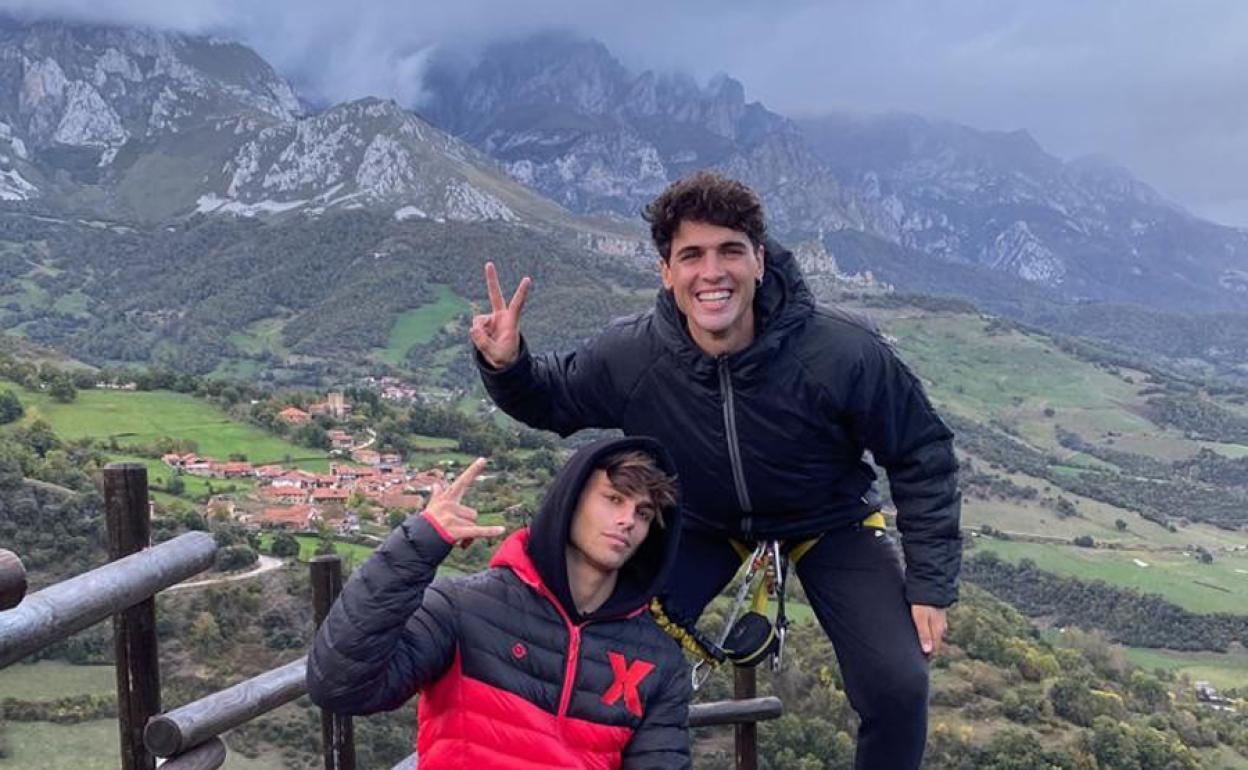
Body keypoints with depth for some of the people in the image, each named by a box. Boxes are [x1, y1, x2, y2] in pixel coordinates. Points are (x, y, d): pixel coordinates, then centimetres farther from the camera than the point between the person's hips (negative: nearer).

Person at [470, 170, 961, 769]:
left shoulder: (842, 352, -32)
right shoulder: (628, 356, -25)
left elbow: (921, 454, -17)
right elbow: (552, 400, -3)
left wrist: (931, 582, -17)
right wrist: (506, 365, -26)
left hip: (827, 521, -1)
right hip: (702, 524, 2)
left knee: (897, 688, -15)